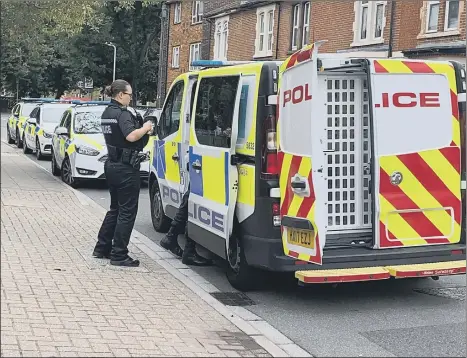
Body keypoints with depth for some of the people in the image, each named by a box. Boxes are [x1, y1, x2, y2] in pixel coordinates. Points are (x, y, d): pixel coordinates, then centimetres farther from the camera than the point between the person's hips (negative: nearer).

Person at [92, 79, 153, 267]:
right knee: (127, 211, -2)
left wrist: (141, 128, 8)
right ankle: (119, 255, 1)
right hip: (126, 167, -10)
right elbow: (131, 136, -31)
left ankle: (102, 248, 25)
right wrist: (145, 127, -13)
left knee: (115, 208, 20)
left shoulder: (107, 113, 13)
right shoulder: (122, 113, -16)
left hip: (112, 165, 10)